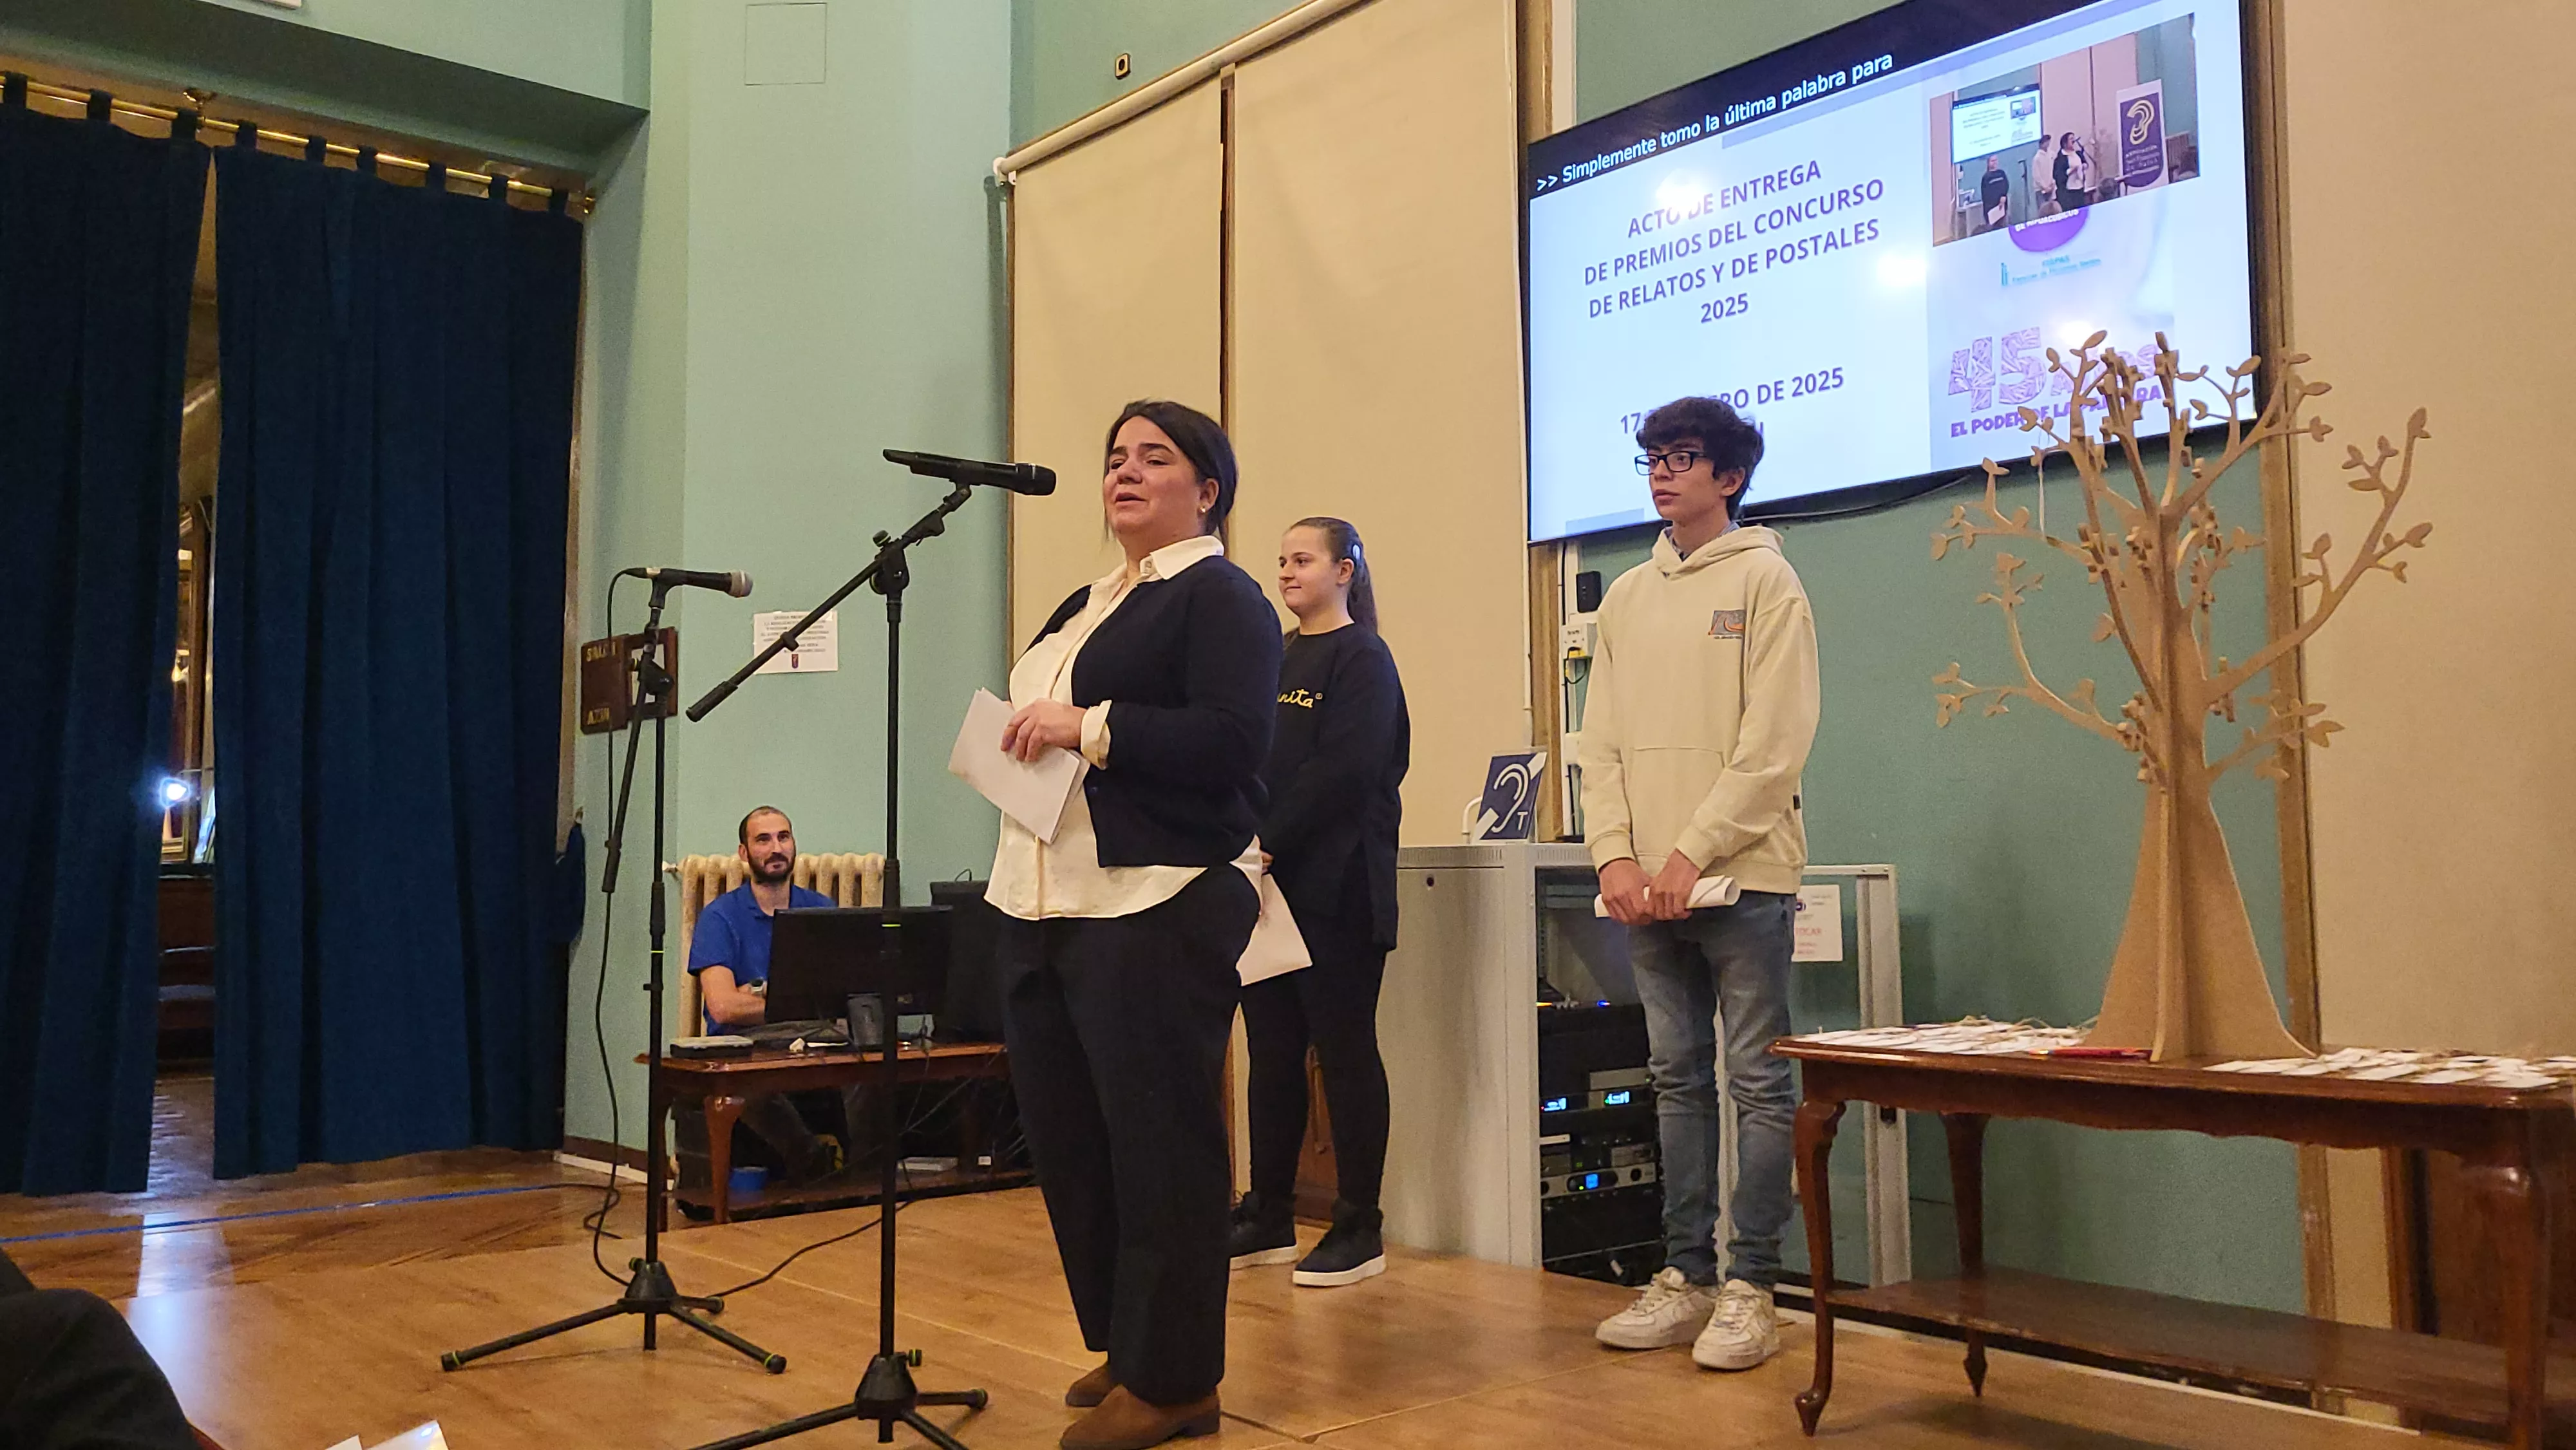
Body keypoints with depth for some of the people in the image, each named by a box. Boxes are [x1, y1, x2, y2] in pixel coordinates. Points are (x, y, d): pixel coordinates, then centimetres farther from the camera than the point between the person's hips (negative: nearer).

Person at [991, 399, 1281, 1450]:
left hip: (1155, 909, -9)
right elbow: (1038, 716, 27)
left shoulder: (1221, 597, -4)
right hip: (1042, 908, 9)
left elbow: (1232, 742, -17)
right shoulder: (1082, 607, 22)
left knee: (1159, 1146, -2)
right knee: (1065, 1140, 13)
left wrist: (1091, 726, -19)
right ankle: (1122, 1347, 28)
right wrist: (1018, 738, 6)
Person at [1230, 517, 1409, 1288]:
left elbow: (1342, 772, -15)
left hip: (1335, 890, -7)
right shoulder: (1275, 660, 18)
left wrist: (1268, 844, -18)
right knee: (1272, 1051, 10)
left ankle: (1359, 1229, 6)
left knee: (1344, 1050, -2)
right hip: (1269, 886, 7)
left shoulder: (1360, 659, -4)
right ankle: (1269, 1218, 19)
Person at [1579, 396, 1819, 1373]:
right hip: (1646, 885, 6)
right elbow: (1601, 742, 11)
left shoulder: (1763, 579, -1)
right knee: (1677, 1079, 10)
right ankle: (1687, 1277, 18)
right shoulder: (1627, 597, 15)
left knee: (1758, 1081, -1)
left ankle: (1750, 1289, 5)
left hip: (1740, 877, -5)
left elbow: (1774, 742, -9)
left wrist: (1692, 854, -15)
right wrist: (1616, 854, -3)